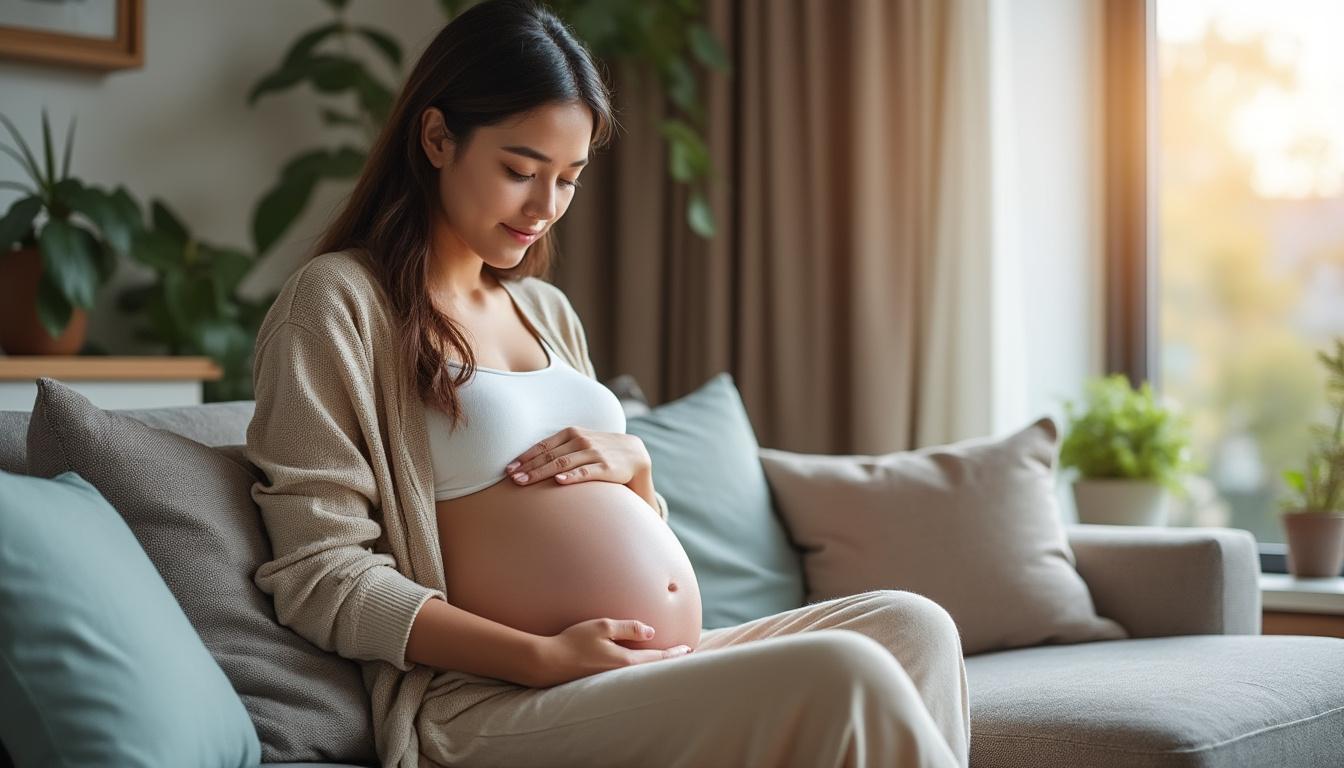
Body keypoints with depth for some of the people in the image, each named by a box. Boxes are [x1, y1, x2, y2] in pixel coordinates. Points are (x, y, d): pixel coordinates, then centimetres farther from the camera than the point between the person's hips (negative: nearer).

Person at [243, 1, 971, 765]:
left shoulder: (548, 309, 20)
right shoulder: (337, 301, -3)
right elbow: (323, 578, -10)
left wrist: (633, 464, 2)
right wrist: (546, 656, -18)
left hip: (635, 667, 8)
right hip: (478, 697, -8)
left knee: (912, 626, -14)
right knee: (841, 677, -26)